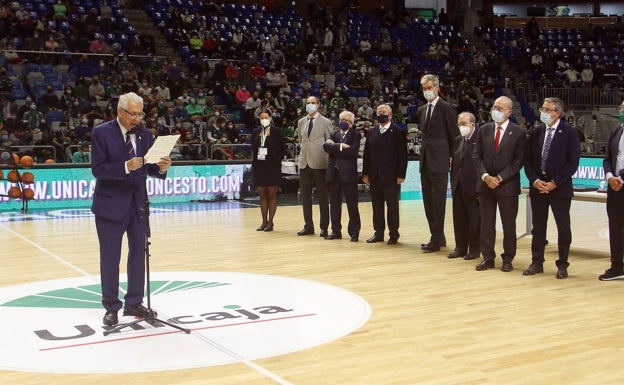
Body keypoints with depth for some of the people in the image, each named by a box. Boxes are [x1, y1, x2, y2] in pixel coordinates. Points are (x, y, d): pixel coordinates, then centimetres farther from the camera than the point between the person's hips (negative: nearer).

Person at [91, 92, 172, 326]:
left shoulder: (145, 135, 4)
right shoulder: (102, 133, -9)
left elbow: (148, 168, 3)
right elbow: (97, 169, -16)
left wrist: (161, 168, -18)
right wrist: (125, 166, -29)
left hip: (138, 203, 5)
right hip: (111, 205, -4)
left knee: (138, 254, 11)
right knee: (110, 257, 4)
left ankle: (134, 302, 23)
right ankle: (111, 307, 15)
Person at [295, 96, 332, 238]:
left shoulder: (325, 122, -2)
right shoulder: (301, 122, 12)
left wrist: (330, 163, -6)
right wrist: (303, 154, 14)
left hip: (320, 163, -5)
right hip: (304, 163, 5)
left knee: (323, 197, 2)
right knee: (305, 197, 8)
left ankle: (324, 227, 9)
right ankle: (308, 226, 17)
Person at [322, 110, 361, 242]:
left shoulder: (355, 135, 1)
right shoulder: (334, 134, 14)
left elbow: (352, 151, -15)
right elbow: (326, 146, -4)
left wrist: (334, 147, -9)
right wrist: (340, 146, -14)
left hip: (348, 174, -4)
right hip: (334, 173, 4)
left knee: (352, 204, 0)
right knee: (334, 203, 9)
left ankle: (354, 232, 8)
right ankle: (336, 231, 18)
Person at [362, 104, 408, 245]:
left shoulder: (398, 133, -3)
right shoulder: (371, 132, 11)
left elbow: (403, 155, -6)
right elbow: (366, 154, 12)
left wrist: (401, 175, -11)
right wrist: (365, 173, 6)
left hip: (391, 177, -4)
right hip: (375, 177, 4)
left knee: (392, 206, 2)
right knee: (377, 206, 8)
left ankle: (393, 235, 11)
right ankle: (378, 233, 17)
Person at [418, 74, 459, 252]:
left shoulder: (446, 108, -6)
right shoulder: (422, 110, 15)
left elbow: (454, 135, -6)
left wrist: (451, 157, -6)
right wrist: (424, 152, 13)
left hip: (439, 161, -8)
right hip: (425, 160, 8)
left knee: (437, 201, -4)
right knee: (428, 201, 10)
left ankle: (436, 240, 2)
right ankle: (438, 237, 19)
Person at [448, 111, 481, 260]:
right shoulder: (458, 140, 14)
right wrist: (453, 182, 10)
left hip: (473, 187, -7)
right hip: (458, 187, 7)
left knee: (475, 219, 4)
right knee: (459, 219, 11)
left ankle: (474, 249, 14)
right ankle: (460, 248, 21)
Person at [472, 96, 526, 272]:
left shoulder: (518, 132, -4)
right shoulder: (484, 129, 7)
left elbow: (518, 160, -7)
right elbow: (476, 156, 5)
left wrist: (500, 178, -14)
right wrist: (485, 176, -9)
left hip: (507, 185, -3)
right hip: (485, 183, 3)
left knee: (508, 224, 4)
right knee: (486, 223, 7)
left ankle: (508, 259, 15)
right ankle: (487, 257, 15)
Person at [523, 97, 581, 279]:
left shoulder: (569, 132, -5)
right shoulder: (536, 132, 7)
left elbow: (573, 162, -9)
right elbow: (527, 160, 8)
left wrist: (554, 183, -14)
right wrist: (535, 180, -7)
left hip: (560, 188, -4)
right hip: (538, 187, 4)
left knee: (563, 228, 4)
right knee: (538, 227, 9)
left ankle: (562, 265, 14)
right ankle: (537, 262, 18)